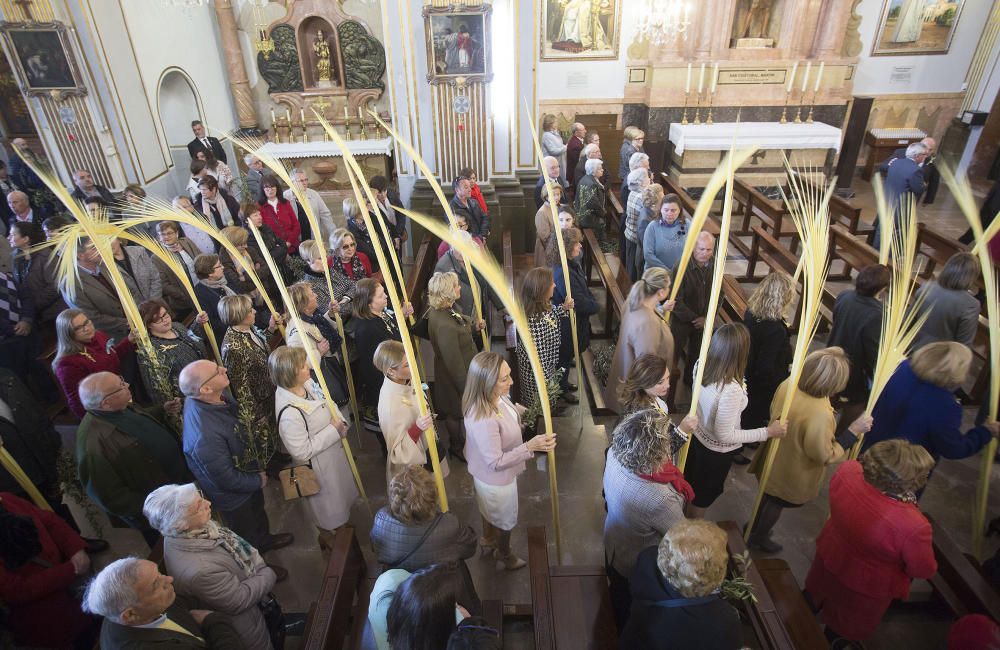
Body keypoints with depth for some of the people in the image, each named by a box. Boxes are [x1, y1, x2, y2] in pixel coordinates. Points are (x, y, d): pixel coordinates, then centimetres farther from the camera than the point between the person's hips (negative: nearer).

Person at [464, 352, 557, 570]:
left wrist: (528, 410, -2)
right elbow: (496, 463, -35)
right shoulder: (484, 421, -45)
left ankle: (488, 541, 65)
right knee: (505, 522, 23)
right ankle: (504, 558, 53)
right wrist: (530, 447, -41)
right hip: (496, 480, -8)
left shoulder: (494, 396, -17)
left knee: (490, 511, 36)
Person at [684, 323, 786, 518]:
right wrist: (767, 432, -22)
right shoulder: (731, 389, -40)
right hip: (715, 451, -7)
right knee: (703, 495, 22)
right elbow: (724, 435, -28)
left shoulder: (701, 365, -18)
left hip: (696, 436, 7)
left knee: (689, 485, 32)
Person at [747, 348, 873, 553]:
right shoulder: (820, 415, -41)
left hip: (775, 459, 6)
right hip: (793, 474, -6)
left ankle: (755, 527, 56)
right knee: (775, 505, 23)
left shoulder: (787, 385, -20)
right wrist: (853, 431, -23)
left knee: (767, 496, 32)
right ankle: (758, 539, 49)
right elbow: (825, 456, -25)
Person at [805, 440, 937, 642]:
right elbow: (924, 570, -20)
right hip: (865, 588, -5)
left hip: (828, 560, 6)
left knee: (814, 598, 38)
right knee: (845, 630, 28)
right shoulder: (912, 525, -42)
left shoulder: (847, 471, -29)